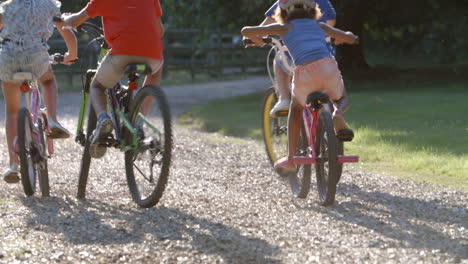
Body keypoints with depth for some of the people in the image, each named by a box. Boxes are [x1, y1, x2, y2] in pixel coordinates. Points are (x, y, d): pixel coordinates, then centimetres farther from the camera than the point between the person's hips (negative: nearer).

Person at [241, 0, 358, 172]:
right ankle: (338, 114, -2)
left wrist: (257, 40, 40)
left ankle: (290, 159, 26)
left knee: (296, 107, 30)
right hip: (329, 68, 1)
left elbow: (246, 31, 18)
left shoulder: (284, 28, 19)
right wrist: (340, 38, 53)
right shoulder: (319, 26, 24)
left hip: (305, 75, -1)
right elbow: (351, 38, 29)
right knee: (339, 98, 34)